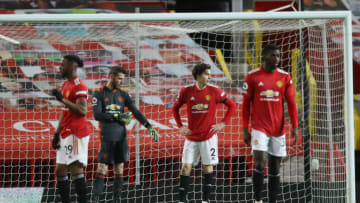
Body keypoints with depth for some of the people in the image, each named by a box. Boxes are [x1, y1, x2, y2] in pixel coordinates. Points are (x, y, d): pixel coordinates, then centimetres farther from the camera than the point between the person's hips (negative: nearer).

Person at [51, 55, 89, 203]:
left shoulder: (79, 86, -12)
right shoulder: (65, 85, 18)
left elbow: (82, 111, -23)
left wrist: (62, 99, -26)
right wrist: (57, 133, 21)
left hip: (76, 133, -10)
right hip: (66, 133, 10)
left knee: (75, 168, -16)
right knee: (60, 171, 11)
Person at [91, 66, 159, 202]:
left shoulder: (123, 95, 12)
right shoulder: (99, 94, 1)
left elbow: (136, 112, 8)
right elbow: (97, 115, -10)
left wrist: (149, 126, -3)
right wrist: (116, 116, -17)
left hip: (121, 136, 4)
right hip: (107, 136, -4)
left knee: (119, 168, 4)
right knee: (102, 167, -8)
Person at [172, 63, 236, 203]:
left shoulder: (214, 91, -5)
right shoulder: (186, 91, -2)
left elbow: (231, 106, 5)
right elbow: (175, 108, 14)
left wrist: (222, 124, -2)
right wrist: (180, 126, 5)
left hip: (209, 137, -1)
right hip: (191, 137, 1)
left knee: (208, 167, 0)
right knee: (186, 167, -3)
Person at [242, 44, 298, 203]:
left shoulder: (285, 77, 5)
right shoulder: (252, 76, -1)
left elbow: (291, 103, 6)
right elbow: (246, 105, 3)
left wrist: (295, 127, -3)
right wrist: (245, 129, -1)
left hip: (278, 129, 3)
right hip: (259, 128, -3)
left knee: (275, 167, 5)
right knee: (259, 163, -16)